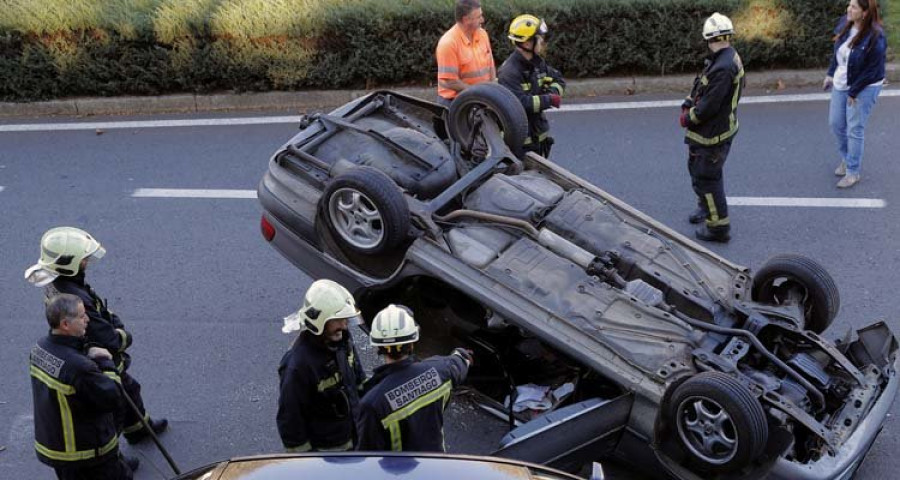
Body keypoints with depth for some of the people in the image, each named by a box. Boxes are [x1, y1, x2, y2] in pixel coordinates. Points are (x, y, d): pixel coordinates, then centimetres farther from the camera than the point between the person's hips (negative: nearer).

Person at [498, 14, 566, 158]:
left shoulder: (537, 62, 4)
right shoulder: (509, 72, -24)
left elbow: (558, 79, 16)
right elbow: (519, 103, -33)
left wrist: (553, 92, -8)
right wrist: (548, 100, -24)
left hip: (539, 133, 9)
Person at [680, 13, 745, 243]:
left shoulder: (723, 68, -30)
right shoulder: (726, 58, 4)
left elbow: (708, 106, -28)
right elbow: (701, 86, 10)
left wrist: (687, 119, -12)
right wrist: (687, 106, -3)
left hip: (713, 134, -10)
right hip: (708, 131, 10)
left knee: (706, 178, 1)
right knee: (696, 168, 27)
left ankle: (718, 227, 13)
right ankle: (706, 207, 49)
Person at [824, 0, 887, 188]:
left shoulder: (875, 37, -27)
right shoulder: (845, 24, -6)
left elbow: (872, 70, -21)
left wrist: (853, 92, -16)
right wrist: (830, 74, 10)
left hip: (864, 88, -7)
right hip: (841, 84, 7)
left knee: (855, 129, -2)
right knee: (836, 123, 15)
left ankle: (853, 172, 12)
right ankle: (846, 158, 38)